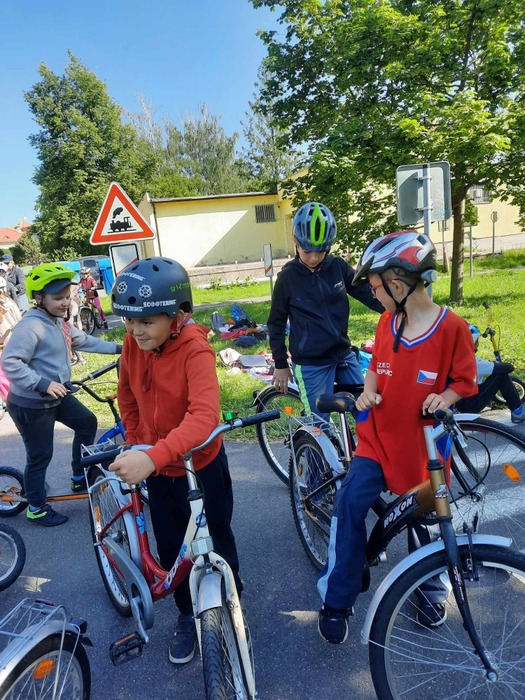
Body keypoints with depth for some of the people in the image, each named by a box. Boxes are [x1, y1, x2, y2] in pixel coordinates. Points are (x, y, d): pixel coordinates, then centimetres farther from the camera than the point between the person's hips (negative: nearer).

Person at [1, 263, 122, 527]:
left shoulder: (59, 322, 6)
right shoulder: (30, 326, -23)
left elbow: (85, 341, 17)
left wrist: (118, 348, 15)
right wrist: (44, 384, -35)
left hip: (57, 396, 9)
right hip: (30, 404, -9)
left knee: (87, 422, 16)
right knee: (40, 456, 3)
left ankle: (80, 478, 32)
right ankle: (36, 508, 25)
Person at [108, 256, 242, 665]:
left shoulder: (196, 352, -29)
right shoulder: (133, 345, -11)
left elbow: (204, 416, -43)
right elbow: (127, 395, 7)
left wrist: (153, 456, -54)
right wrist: (134, 443, 6)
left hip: (202, 465, -4)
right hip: (157, 468, 4)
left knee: (216, 543, 19)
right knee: (170, 548, 17)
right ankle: (187, 616, 43)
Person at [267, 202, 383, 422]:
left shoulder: (339, 267, -2)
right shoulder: (287, 278, -8)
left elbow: (368, 294, 5)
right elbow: (276, 323, 0)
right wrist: (280, 364, 2)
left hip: (343, 354, 4)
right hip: (310, 364, -4)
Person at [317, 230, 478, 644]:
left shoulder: (452, 327, -13)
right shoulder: (386, 323, 0)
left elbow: (463, 381, -4)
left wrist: (444, 398, -23)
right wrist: (368, 392, -7)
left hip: (423, 445, -3)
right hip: (379, 437, 3)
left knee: (423, 519, 14)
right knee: (350, 505, -10)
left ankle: (430, 590, 45)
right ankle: (336, 601, 9)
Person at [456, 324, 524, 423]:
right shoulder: (474, 362, -23)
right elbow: (508, 368, -16)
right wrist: (509, 365, 6)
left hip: (456, 403, 8)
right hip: (470, 405, -8)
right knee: (501, 375, -4)